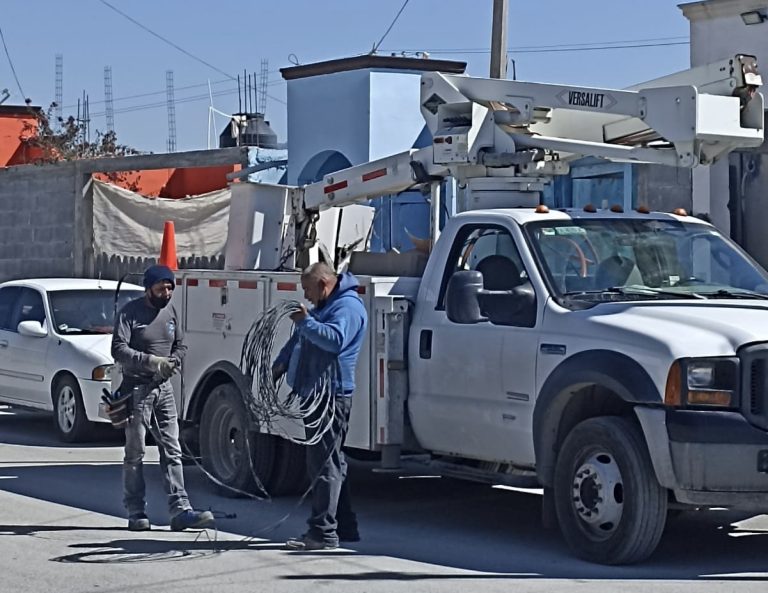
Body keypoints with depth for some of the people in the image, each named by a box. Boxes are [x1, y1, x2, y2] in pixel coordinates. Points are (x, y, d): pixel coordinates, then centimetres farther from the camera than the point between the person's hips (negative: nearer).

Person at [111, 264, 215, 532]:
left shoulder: (171, 312, 12)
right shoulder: (130, 312, -7)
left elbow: (181, 346, 18)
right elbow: (119, 350, -14)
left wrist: (174, 360, -5)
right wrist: (152, 361, -23)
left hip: (164, 387, 6)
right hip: (137, 388, -5)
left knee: (172, 451, 0)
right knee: (135, 453, 2)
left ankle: (180, 510, -2)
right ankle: (136, 513, 7)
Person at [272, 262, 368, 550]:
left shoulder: (348, 306, -10)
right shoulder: (324, 307, 24)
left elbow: (335, 339, -28)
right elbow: (299, 339, 30)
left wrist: (305, 321, -24)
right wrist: (280, 365, 16)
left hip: (332, 394, -11)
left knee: (324, 463, -11)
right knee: (329, 462, 14)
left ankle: (323, 532, -11)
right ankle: (344, 527, 20)